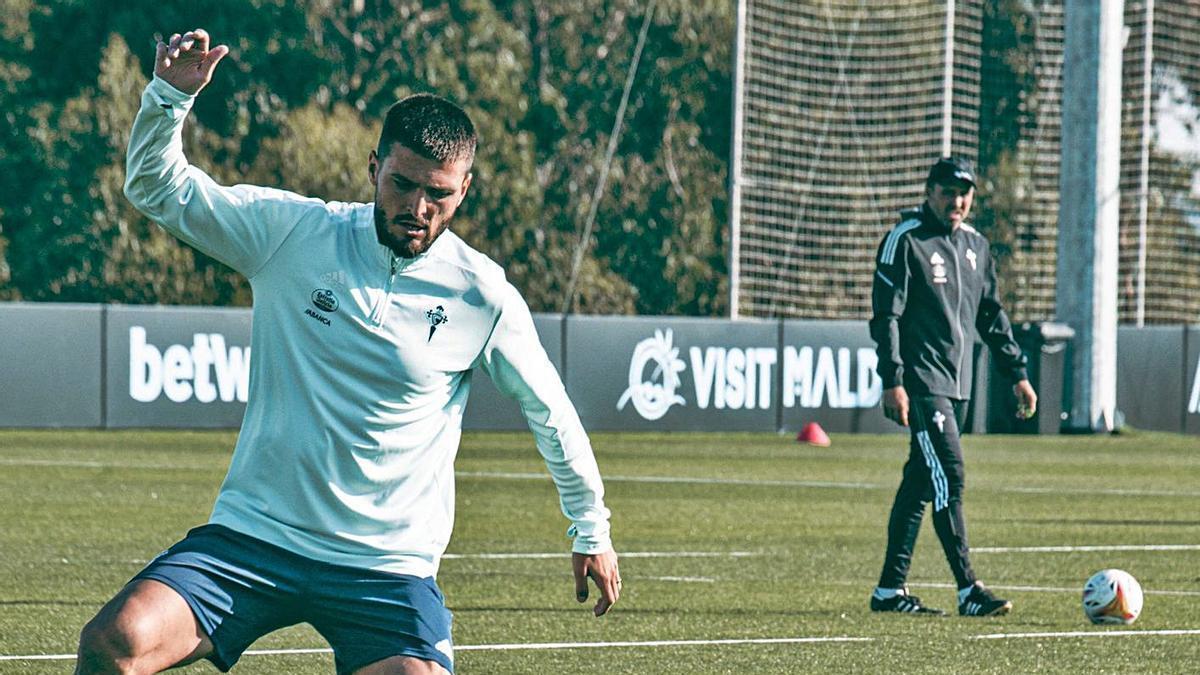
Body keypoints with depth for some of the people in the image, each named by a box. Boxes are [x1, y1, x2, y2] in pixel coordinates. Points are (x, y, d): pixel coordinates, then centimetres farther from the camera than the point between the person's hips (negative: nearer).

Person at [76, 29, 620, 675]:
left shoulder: (484, 298, -2)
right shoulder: (291, 232, -1)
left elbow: (550, 411, 12)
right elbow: (157, 187, 5)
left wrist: (591, 530, 19)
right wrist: (170, 94, -13)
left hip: (389, 567, 0)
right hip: (250, 532, 0)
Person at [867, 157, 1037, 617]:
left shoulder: (975, 245, 15)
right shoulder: (906, 241, -7)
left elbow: (991, 315, 22)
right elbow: (886, 314, -10)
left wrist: (1017, 373, 17)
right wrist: (892, 380, -17)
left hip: (958, 386, 7)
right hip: (921, 384, -7)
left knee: (920, 483, 9)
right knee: (949, 477, -14)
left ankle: (890, 589, 13)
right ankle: (968, 591, -16)